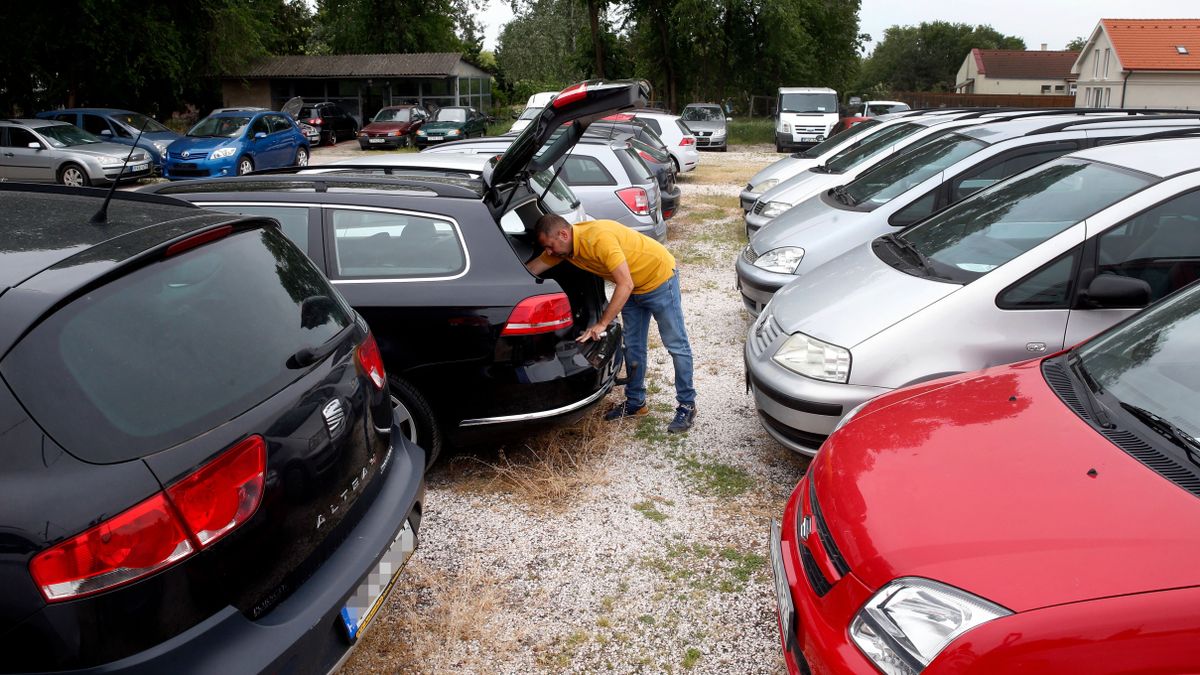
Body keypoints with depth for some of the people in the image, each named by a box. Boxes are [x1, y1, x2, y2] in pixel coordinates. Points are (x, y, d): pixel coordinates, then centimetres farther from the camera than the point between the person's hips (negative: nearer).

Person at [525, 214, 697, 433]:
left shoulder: (598, 238, -36)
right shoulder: (562, 247, -9)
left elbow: (626, 284, -37)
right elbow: (530, 270, 3)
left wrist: (602, 323, -35)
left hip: (660, 278, -8)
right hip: (633, 289, 8)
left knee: (677, 345, 0)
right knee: (633, 346, 12)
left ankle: (687, 405, 9)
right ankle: (635, 402, 25)